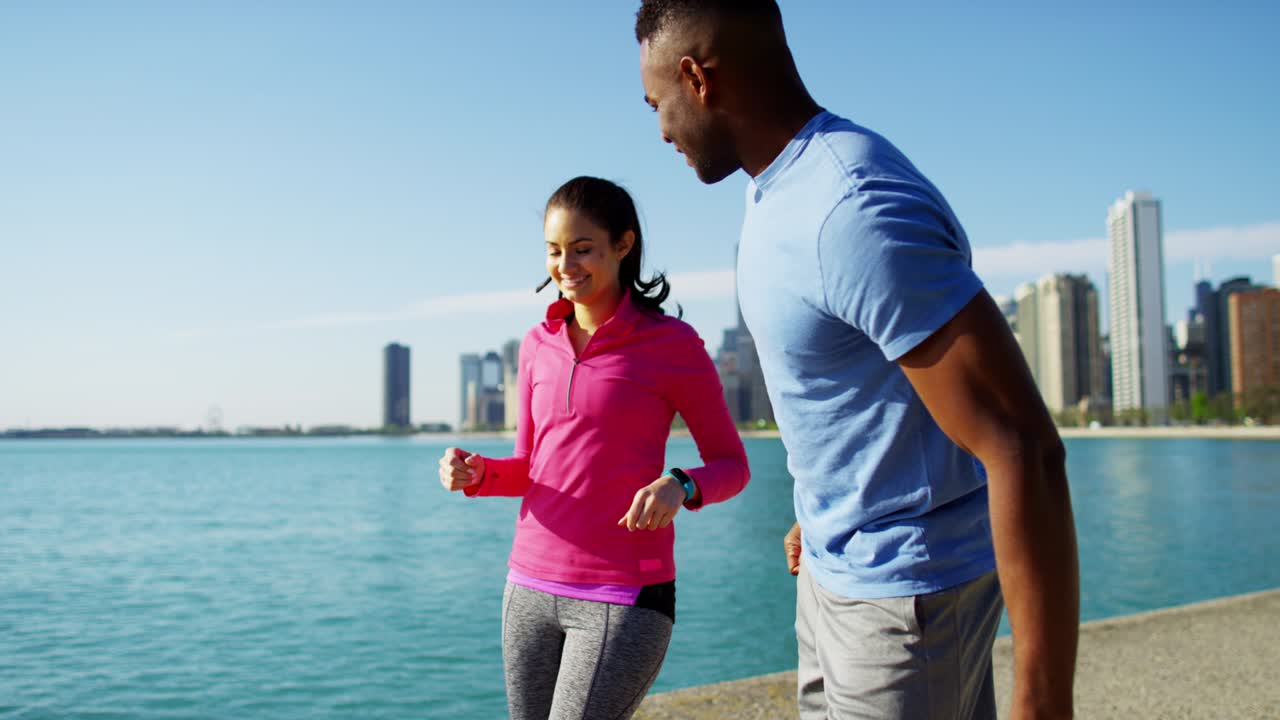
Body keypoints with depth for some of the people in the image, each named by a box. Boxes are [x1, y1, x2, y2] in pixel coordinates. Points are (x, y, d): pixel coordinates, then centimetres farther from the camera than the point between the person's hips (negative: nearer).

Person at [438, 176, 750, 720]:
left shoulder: (671, 343, -6)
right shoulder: (539, 345, 8)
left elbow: (731, 464, 0)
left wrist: (679, 486, -21)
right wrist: (476, 473, -5)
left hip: (625, 597, -5)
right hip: (530, 589, 5)